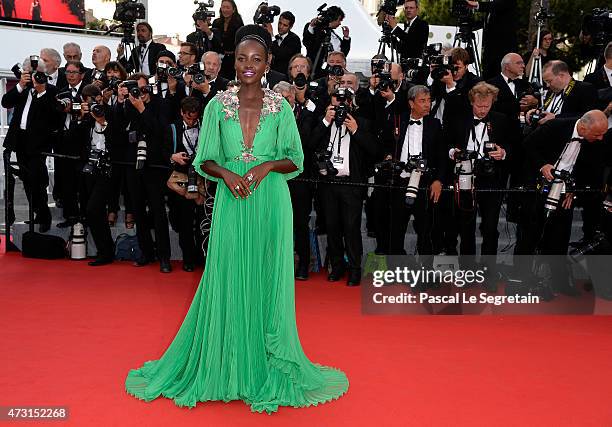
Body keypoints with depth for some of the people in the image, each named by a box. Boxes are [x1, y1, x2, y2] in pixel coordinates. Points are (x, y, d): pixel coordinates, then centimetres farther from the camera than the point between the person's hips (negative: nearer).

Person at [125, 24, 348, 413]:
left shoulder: (281, 108, 2)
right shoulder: (218, 106, 4)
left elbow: (296, 161, 4)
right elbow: (204, 160, 5)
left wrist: (266, 165, -13)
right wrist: (227, 173, -14)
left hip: (271, 202, 0)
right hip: (231, 202, 1)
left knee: (266, 279, 5)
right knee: (226, 280, 5)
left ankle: (266, 366, 20)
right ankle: (225, 365, 22)